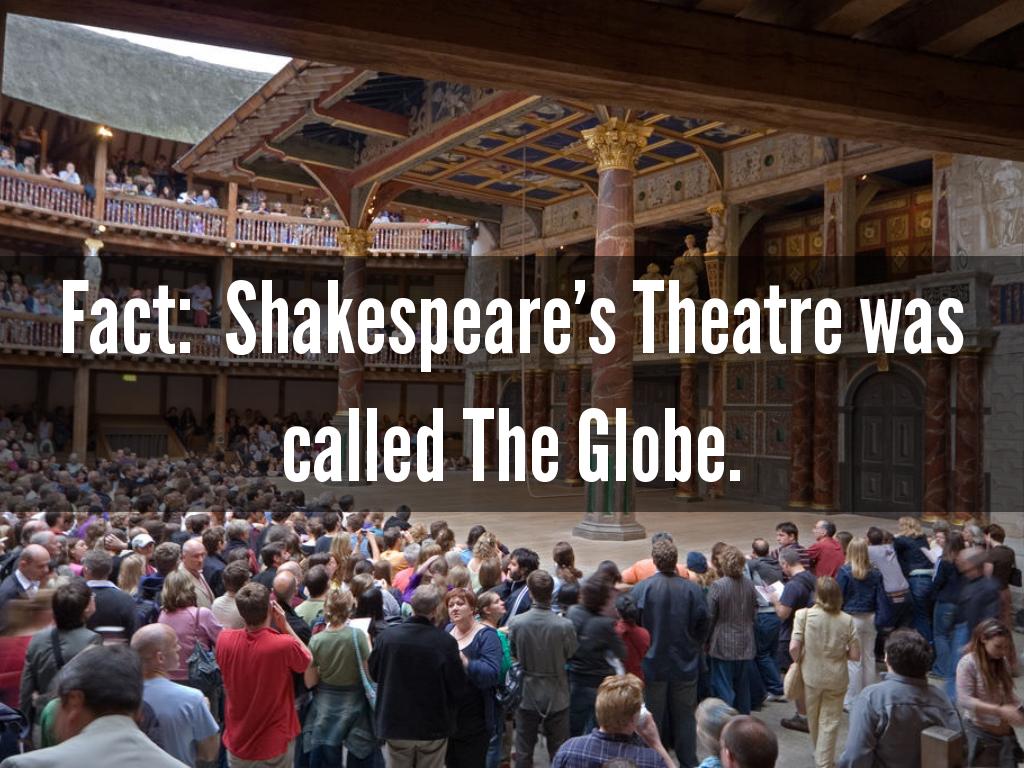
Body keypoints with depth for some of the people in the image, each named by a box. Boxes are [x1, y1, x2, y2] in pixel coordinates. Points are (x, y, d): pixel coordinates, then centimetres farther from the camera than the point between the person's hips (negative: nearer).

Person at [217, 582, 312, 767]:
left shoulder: (224, 639, -16)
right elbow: (308, 659, -5)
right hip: (275, 743, -3)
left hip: (237, 741, 3)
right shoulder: (285, 645, -28)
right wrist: (285, 625, -9)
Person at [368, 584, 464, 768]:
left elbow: (373, 673, 2)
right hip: (434, 725, -2)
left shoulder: (387, 636, -12)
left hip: (396, 723, 2)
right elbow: (457, 684, -12)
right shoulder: (446, 641, -21)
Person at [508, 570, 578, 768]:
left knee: (523, 751, 18)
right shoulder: (565, 626, -24)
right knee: (559, 752, 16)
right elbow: (570, 655, -6)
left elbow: (512, 654, -3)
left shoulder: (515, 623, -20)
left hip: (526, 695, 1)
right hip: (556, 697, -1)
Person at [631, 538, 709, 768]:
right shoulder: (693, 589, -12)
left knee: (652, 718, 13)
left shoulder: (641, 588, -16)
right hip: (685, 665, 1)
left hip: (652, 665, -1)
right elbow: (703, 626, -5)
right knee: (684, 717, 16)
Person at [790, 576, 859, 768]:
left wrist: (798, 662, 3)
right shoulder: (847, 620, -7)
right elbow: (855, 655, -5)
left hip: (811, 676, 1)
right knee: (830, 722, 10)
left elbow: (793, 648, -18)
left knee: (813, 720, 22)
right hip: (837, 678, 0)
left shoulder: (803, 614, -12)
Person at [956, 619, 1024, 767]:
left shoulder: (1003, 662, 2)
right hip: (980, 731, -5)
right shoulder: (968, 663, -16)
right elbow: (964, 700, -20)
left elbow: (1007, 693, 11)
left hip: (1005, 732, 5)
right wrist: (1000, 711, -28)